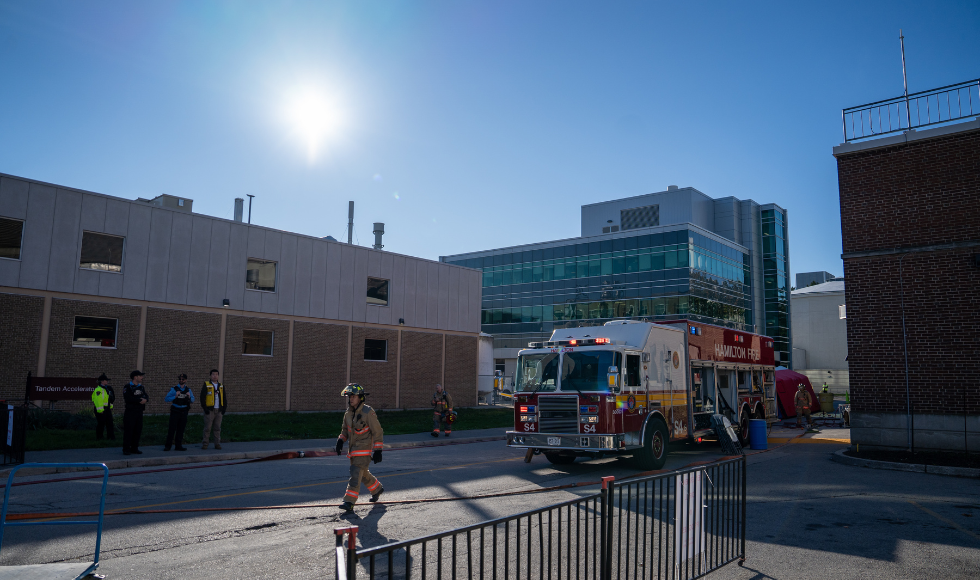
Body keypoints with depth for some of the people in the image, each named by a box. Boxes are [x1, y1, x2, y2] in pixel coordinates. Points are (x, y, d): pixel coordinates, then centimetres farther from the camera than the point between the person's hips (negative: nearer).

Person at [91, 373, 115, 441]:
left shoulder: (107, 388, 15)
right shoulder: (98, 390, -16)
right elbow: (98, 400, -21)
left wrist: (111, 407, 22)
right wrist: (100, 410, -23)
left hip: (107, 409, 9)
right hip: (101, 410, -9)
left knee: (110, 423, 9)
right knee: (101, 423, -1)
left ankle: (111, 436, 13)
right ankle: (99, 437, 10)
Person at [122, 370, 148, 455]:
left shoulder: (141, 387, 16)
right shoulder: (127, 387, -7)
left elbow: (146, 396, 10)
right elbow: (127, 398, -20)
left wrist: (145, 399, -14)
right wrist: (139, 400, -17)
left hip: (139, 412, 7)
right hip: (130, 412, -6)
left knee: (138, 430, 9)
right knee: (128, 430, -4)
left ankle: (134, 448, 18)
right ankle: (126, 449, 2)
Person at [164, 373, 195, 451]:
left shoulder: (188, 390, 8)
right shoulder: (174, 389, -2)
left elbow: (192, 400, 9)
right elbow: (166, 399, -8)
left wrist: (189, 397, -11)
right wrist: (175, 396, -20)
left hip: (183, 412, 3)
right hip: (175, 411, -3)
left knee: (181, 429, 8)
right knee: (172, 428, -5)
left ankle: (178, 445, 16)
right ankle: (167, 445, 3)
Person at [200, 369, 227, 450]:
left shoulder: (221, 386, 13)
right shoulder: (206, 385, 0)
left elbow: (224, 398, 17)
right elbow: (202, 397, -3)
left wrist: (224, 409, 8)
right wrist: (205, 409, -9)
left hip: (219, 411, 4)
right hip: (210, 410, -4)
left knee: (218, 428, 5)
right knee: (207, 428, -3)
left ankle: (217, 444, 9)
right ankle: (205, 444, 3)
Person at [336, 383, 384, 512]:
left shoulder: (368, 413, -16)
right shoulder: (348, 413, 6)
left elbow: (378, 432, -12)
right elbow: (345, 429, 21)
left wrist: (377, 450, -15)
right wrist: (340, 440, 2)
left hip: (365, 450, -8)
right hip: (353, 450, 8)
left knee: (355, 474, -14)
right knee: (363, 474, 17)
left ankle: (349, 502, -13)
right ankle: (377, 489, 39)